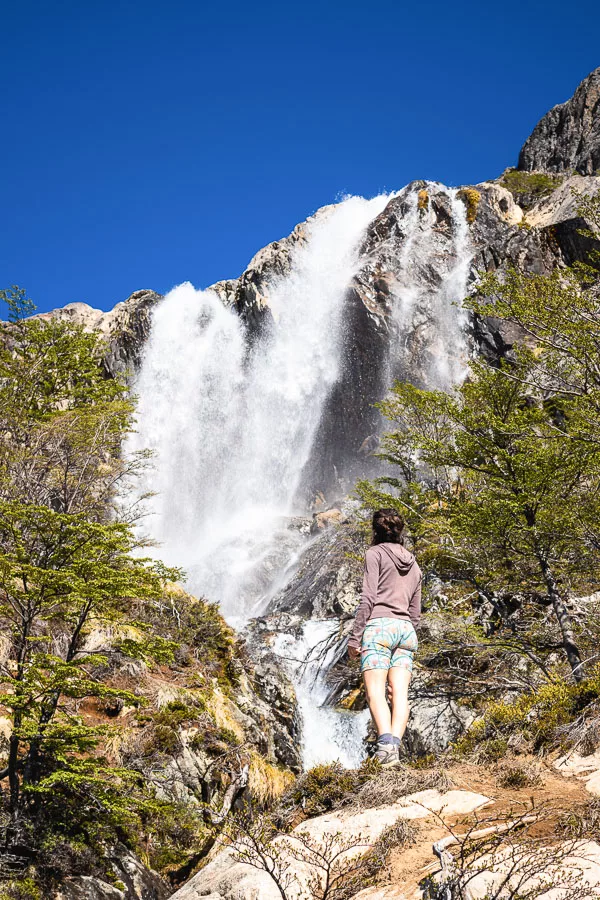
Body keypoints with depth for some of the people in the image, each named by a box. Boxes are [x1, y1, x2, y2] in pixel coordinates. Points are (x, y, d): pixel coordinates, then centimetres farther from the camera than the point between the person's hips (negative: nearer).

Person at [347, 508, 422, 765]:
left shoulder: (375, 553, 5)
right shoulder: (413, 565, 25)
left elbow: (368, 598, -6)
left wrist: (354, 637, -6)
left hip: (379, 625, -6)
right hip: (406, 629, 6)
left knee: (375, 691, -14)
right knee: (400, 693, -6)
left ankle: (385, 743, -33)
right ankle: (395, 744, -22)